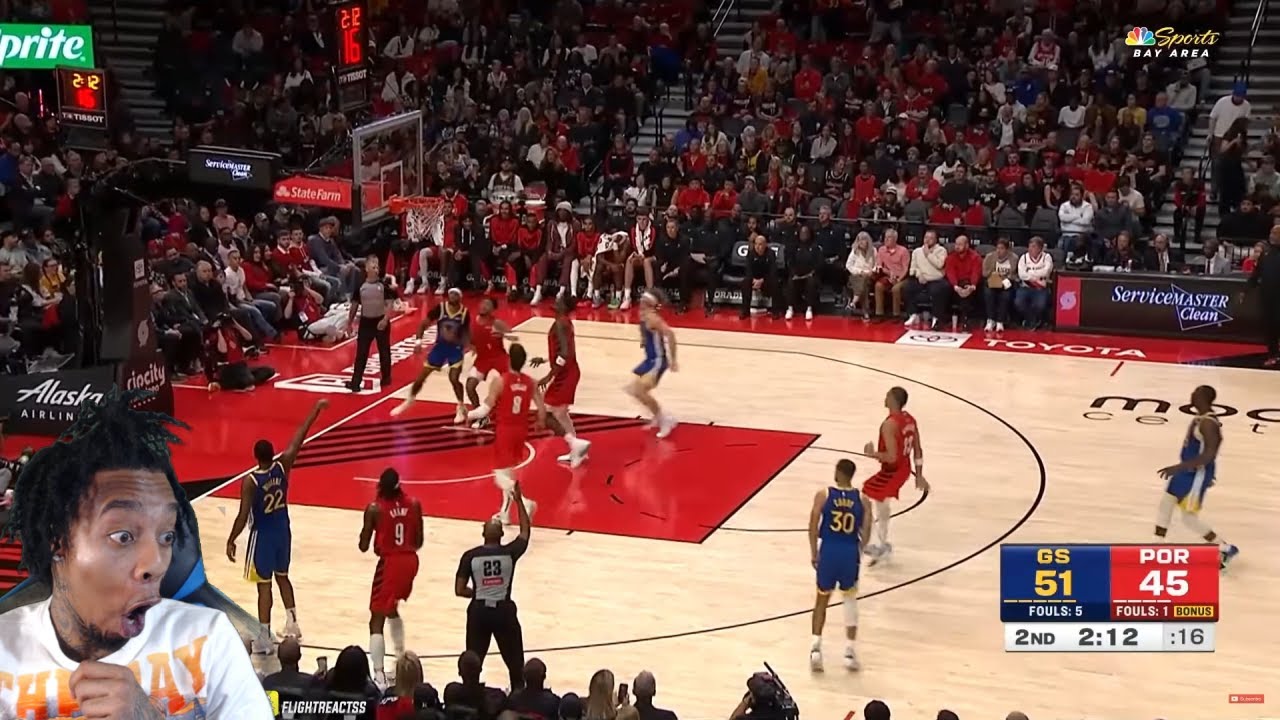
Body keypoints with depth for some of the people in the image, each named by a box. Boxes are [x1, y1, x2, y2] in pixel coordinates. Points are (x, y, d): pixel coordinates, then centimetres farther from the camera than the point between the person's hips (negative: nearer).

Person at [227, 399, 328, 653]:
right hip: (282, 530, 5)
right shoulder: (282, 466, -12)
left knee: (264, 585, 1)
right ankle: (292, 622, 24)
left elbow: (243, 516, -22)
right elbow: (299, 439, -4)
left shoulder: (250, 481, -22)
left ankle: (264, 637, 5)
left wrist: (231, 541, -11)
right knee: (282, 577, 23)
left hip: (262, 535, -5)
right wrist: (316, 410, 3)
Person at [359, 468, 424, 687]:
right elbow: (418, 542, 5)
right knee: (392, 609, 30)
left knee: (376, 621, -3)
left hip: (390, 563, -5)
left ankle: (379, 676, -14)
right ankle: (401, 660, 39)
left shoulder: (374, 508, -11)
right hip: (410, 561, 6)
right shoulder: (414, 504, 1)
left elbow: (364, 547, -6)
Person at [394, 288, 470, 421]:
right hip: (440, 346, 2)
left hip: (455, 348, -2)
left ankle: (461, 409, 3)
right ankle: (409, 401, 28)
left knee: (454, 379, -16)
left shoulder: (464, 313, -11)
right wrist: (419, 340, -16)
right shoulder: (439, 308, -13)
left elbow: (466, 332, 5)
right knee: (421, 376, 6)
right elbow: (423, 324, -6)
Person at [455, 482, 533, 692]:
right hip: (504, 610, -1)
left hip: (479, 611, 1)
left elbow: (459, 590, -6)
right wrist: (519, 500, 15)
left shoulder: (470, 556, -7)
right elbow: (525, 532, 12)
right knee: (515, 661, 15)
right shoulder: (510, 553, -8)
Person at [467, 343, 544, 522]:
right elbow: (542, 408, 1)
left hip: (504, 430, -5)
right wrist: (541, 423, 23)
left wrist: (468, 415, 0)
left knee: (501, 475, 0)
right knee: (509, 470, 22)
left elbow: (486, 408, -17)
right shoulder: (530, 383, -2)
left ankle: (524, 503, -21)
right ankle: (505, 511, 28)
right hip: (521, 430, 6)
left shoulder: (499, 381, -16)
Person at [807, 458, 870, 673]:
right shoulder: (861, 499, -2)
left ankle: (816, 647, 6)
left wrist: (814, 553, 2)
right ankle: (850, 650, 14)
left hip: (828, 551, 0)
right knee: (850, 600, 18)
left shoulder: (823, 495, -5)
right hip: (850, 552, 1)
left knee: (822, 599, 16)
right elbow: (865, 531, -1)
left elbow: (813, 526, -6)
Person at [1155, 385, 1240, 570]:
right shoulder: (1200, 417, 5)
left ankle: (1226, 549, 12)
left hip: (1197, 474, -10)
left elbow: (1209, 454, -32)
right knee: (1165, 503, 15)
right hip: (1188, 470, 10)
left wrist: (1178, 467, -35)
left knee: (1190, 518, -3)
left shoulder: (1208, 423, -26)